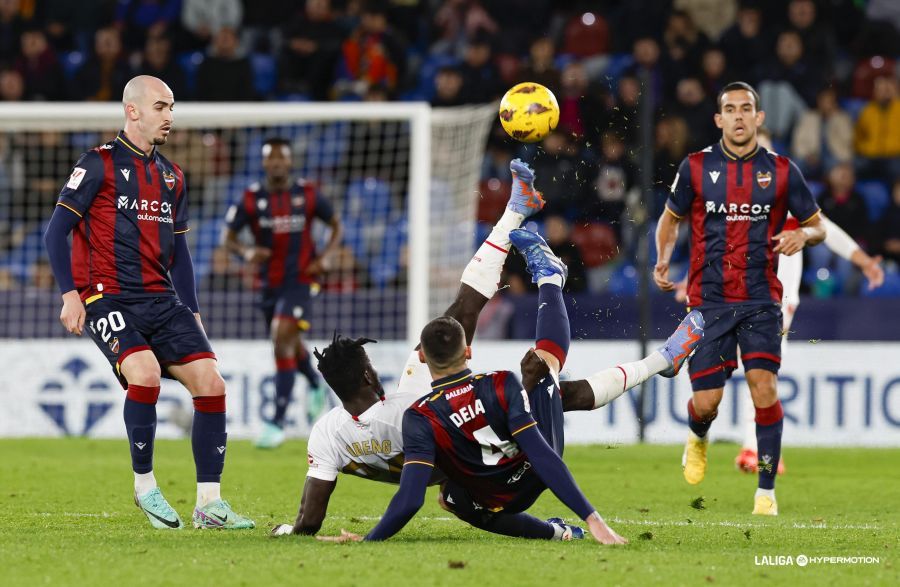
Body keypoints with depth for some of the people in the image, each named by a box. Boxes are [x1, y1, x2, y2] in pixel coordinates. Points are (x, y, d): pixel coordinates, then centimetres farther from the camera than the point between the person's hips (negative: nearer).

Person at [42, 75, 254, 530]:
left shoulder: (171, 176, 17)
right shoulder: (99, 164, -2)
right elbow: (56, 232, -3)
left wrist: (192, 313, 18)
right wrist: (70, 295, -12)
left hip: (162, 300, 6)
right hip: (108, 299, -6)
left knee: (210, 384, -7)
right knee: (145, 372, -29)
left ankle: (209, 504, -1)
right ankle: (144, 486, -10)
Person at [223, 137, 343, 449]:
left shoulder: (307, 195, -6)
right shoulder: (251, 199, -4)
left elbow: (336, 225, 8)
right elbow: (229, 238, 0)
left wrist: (325, 256, -9)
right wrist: (247, 251, -22)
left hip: (300, 280, -4)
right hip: (269, 281, 4)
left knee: (283, 340, -20)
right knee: (290, 345, 21)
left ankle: (278, 423, -19)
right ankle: (316, 386, 55)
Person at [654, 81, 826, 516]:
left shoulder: (782, 171, 2)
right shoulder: (696, 167, 2)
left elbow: (818, 227, 10)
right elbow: (671, 218, 17)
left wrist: (803, 235, -13)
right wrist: (663, 259, -1)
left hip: (760, 300, 0)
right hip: (709, 300, 0)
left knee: (764, 387, -16)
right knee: (706, 402, -3)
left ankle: (767, 490, -6)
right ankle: (698, 438, 36)